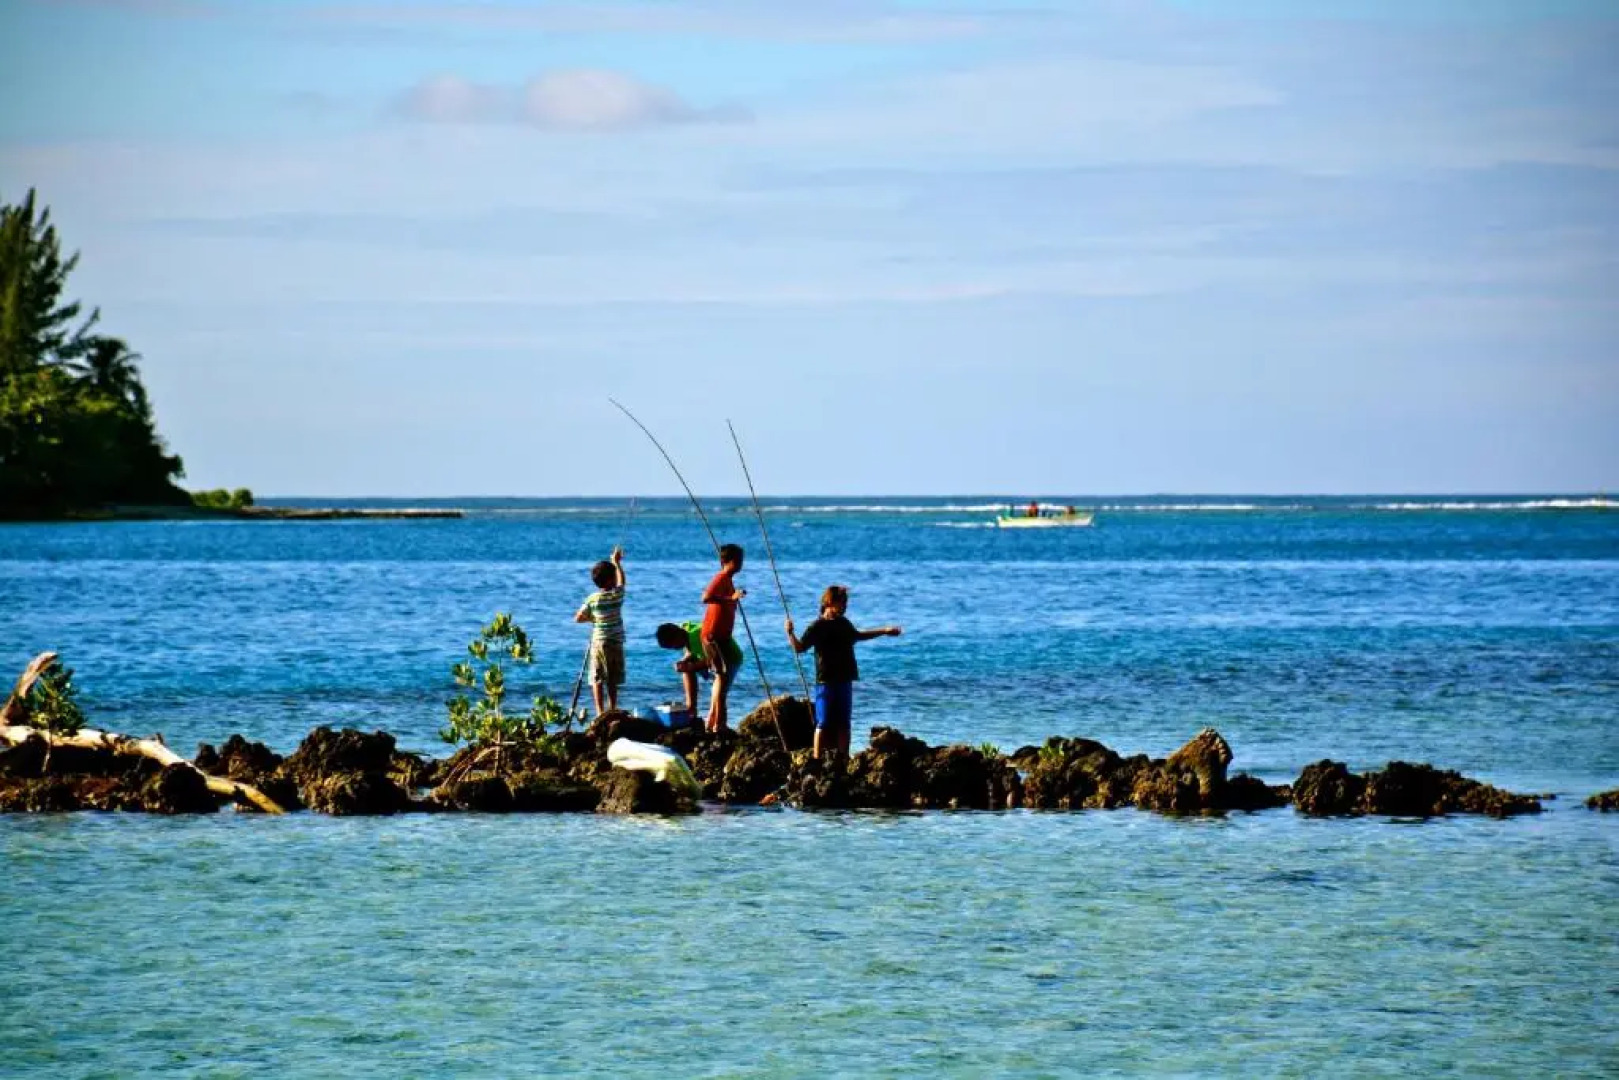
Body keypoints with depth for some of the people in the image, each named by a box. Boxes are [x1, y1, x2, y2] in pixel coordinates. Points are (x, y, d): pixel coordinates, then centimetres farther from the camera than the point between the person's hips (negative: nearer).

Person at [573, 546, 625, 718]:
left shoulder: (593, 599, -5)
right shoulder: (617, 595, -6)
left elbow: (578, 618, 0)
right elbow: (621, 581, 16)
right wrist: (617, 563, 29)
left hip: (598, 642, 0)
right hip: (615, 643, 0)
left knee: (597, 680, 1)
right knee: (613, 681, 8)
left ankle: (600, 712, -6)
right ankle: (612, 710, 9)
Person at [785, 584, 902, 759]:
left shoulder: (844, 623, 13)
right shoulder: (818, 627, -8)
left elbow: (858, 636, 33)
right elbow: (799, 647, -14)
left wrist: (885, 631, 38)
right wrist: (790, 633, -32)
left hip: (844, 681, 7)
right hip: (826, 682, -7)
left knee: (843, 724, 11)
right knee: (823, 725, -8)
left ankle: (843, 758, 18)